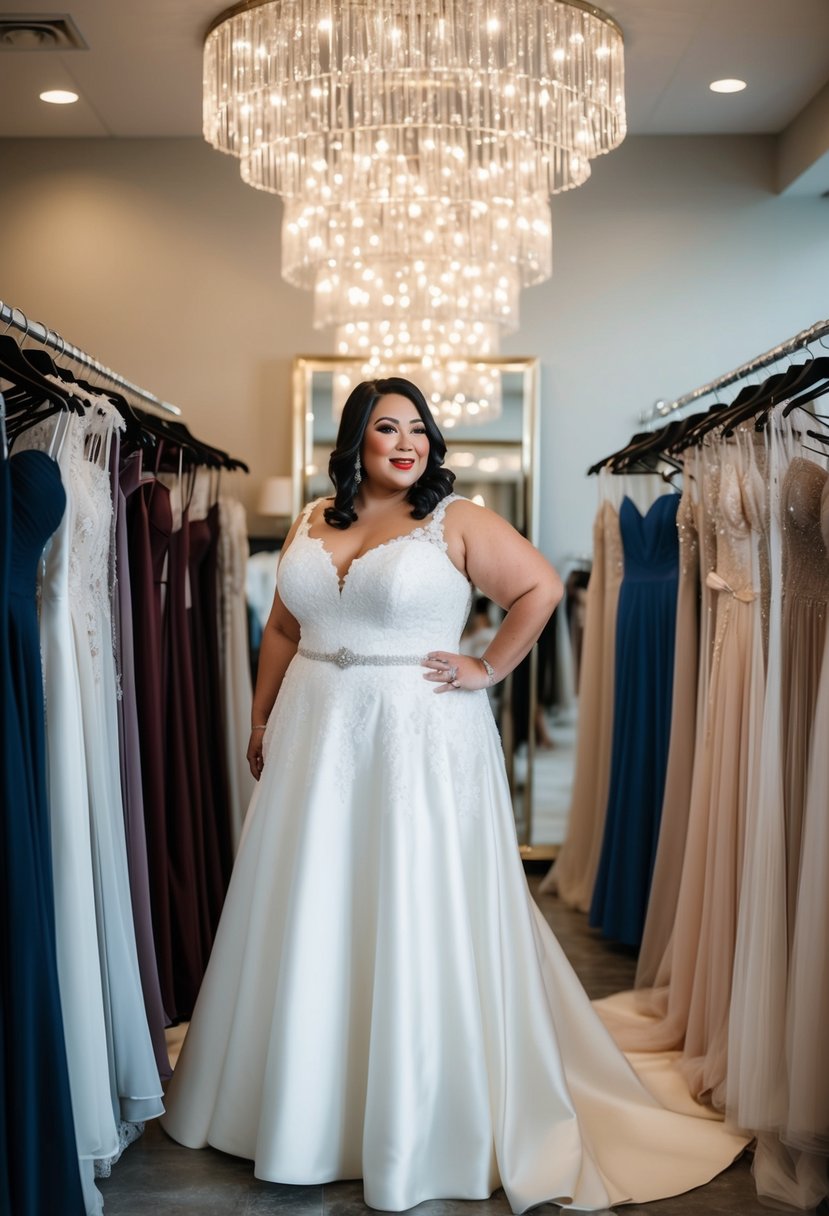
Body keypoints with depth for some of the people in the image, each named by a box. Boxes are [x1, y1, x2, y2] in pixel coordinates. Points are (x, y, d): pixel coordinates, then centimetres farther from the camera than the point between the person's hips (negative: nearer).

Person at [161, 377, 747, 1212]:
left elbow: (542, 587, -7)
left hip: (419, 743, -5)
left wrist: (489, 669, -9)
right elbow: (282, 629, 15)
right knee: (311, 919, 11)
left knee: (413, 922, 2)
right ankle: (304, 1105, 29)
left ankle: (416, 1125, 18)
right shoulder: (311, 525, 10)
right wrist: (261, 722, 13)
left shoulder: (456, 522, -4)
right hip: (316, 743, 5)